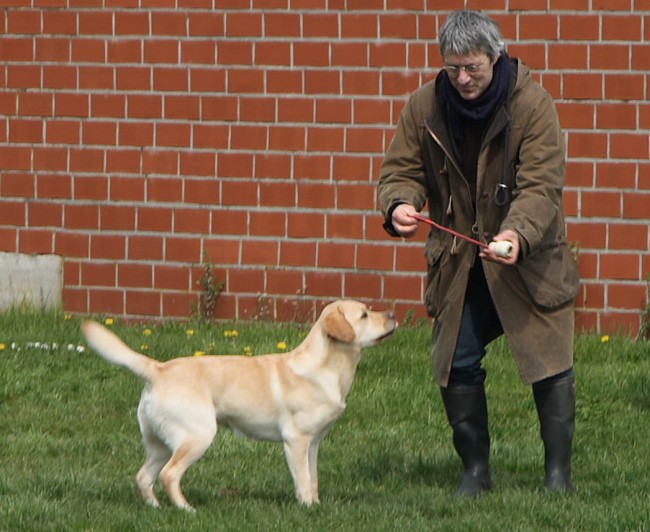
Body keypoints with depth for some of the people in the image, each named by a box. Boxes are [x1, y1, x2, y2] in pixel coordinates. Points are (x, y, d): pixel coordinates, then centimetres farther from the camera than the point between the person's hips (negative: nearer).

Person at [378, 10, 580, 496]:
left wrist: (518, 235, -39)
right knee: (456, 364, 3)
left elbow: (541, 186, -21)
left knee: (550, 364, -2)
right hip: (458, 263, 3)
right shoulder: (425, 106, -4)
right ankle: (475, 469, 16)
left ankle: (559, 471, 8)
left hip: (530, 257, -3)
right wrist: (399, 205, -24)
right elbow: (402, 170, 1)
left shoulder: (531, 104, -15)